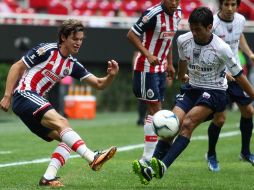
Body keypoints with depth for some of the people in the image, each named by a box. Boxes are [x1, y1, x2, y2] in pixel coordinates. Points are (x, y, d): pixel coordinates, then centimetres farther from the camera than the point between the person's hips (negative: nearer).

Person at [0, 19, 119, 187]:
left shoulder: (72, 64, 13)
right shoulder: (47, 50, -8)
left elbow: (99, 84, 10)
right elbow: (17, 67, -6)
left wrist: (111, 76, -11)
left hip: (36, 101, 9)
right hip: (24, 94, -9)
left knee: (67, 138, -2)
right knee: (60, 122, -28)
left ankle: (48, 178, -12)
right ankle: (92, 158, -42)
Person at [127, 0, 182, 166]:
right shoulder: (153, 14, -21)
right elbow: (132, 34, -17)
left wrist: (170, 63, 18)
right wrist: (148, 55, -26)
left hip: (161, 68, 8)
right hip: (146, 68, -8)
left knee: (156, 110, 8)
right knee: (155, 109, -9)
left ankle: (150, 155, 12)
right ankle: (148, 158, -6)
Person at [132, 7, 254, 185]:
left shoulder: (221, 48, -20)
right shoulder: (183, 41, -7)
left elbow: (239, 76, -9)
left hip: (214, 92, -5)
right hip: (192, 88, 5)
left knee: (188, 123, -27)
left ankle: (162, 166, -36)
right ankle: (150, 169, -21)